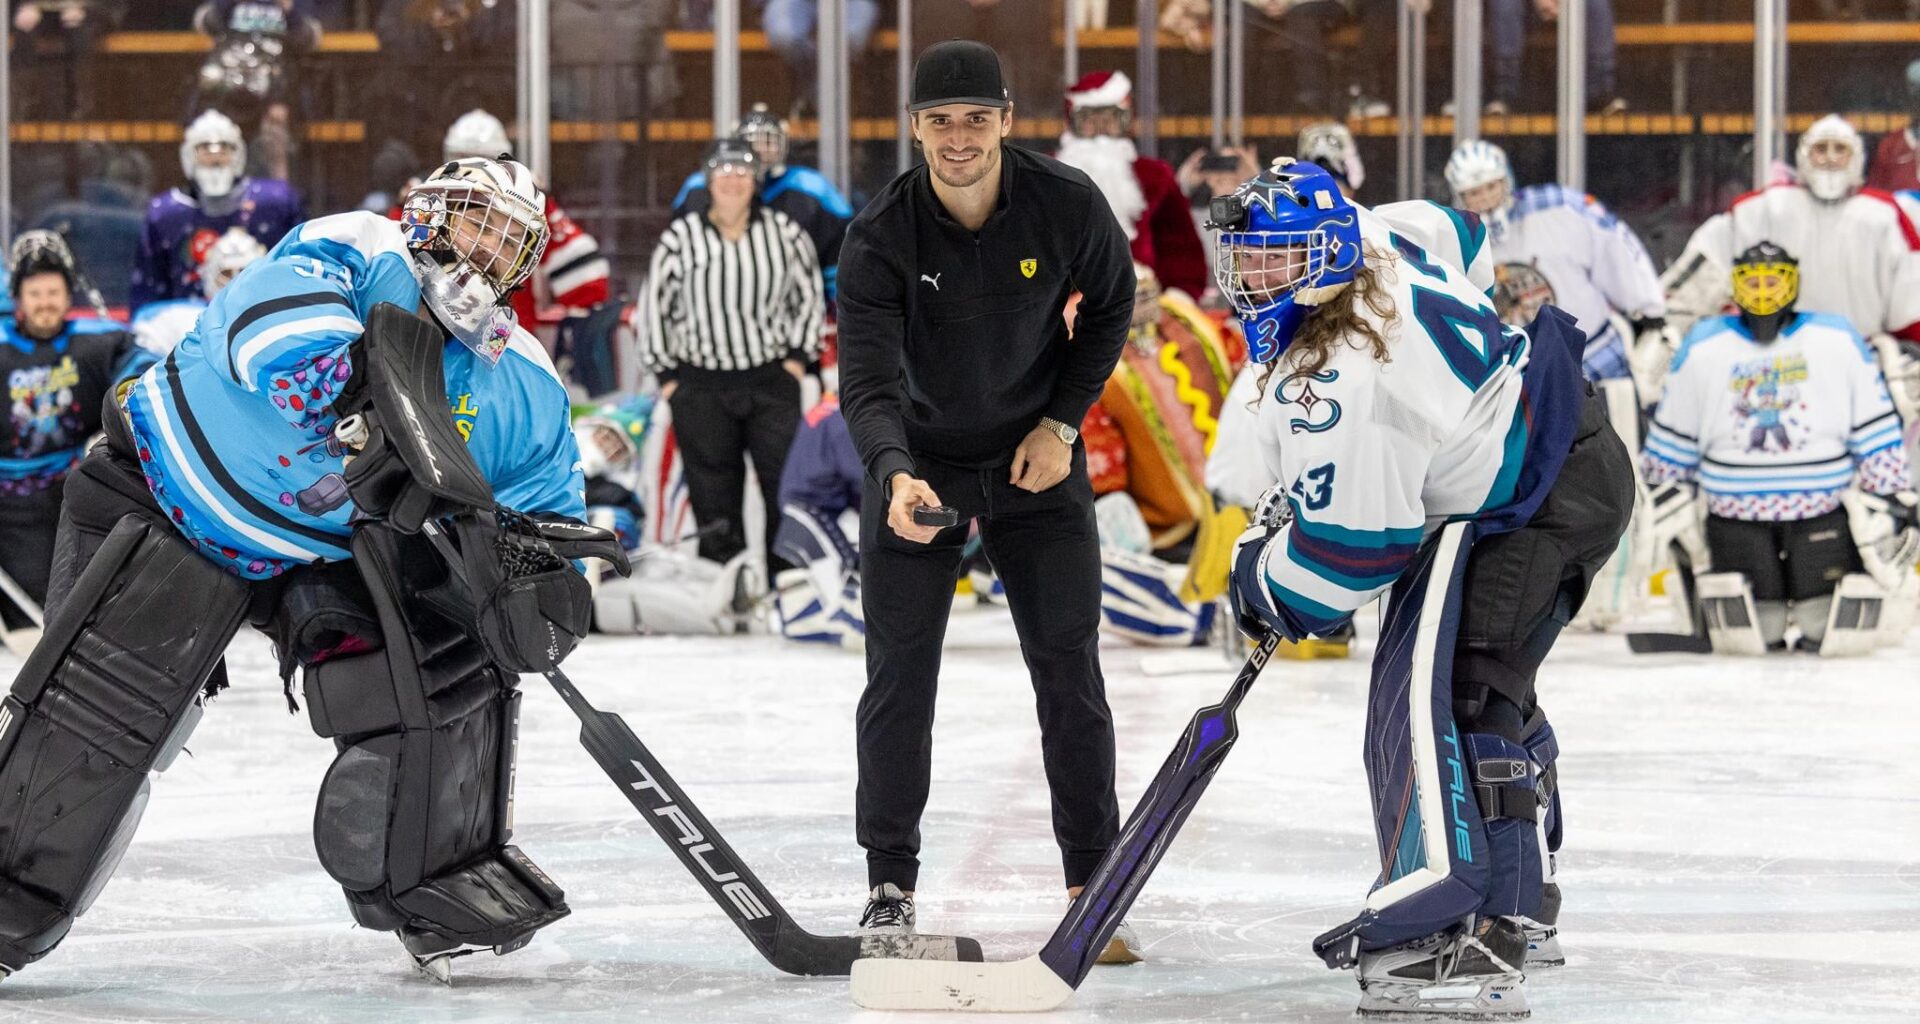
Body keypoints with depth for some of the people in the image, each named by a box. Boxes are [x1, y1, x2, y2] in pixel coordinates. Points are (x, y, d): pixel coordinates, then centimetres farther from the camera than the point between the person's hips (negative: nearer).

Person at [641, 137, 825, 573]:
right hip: (702, 385, -1)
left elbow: (809, 295, 14)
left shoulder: (784, 233, 2)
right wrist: (666, 374, 3)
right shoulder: (681, 238, -3)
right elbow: (655, 305, 5)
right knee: (713, 488, 2)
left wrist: (799, 355, 5)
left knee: (787, 479, -4)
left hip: (771, 378, 1)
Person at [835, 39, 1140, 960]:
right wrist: (896, 475, -48)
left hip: (1037, 462, 1)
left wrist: (1063, 422, -5)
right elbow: (867, 382, -29)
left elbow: (1109, 305, 3)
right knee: (899, 676, -3)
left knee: (1069, 673, 0)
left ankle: (1093, 887, 9)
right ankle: (889, 885, 10)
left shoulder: (1068, 206, -17)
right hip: (917, 463, -1)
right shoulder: (880, 238, -22)